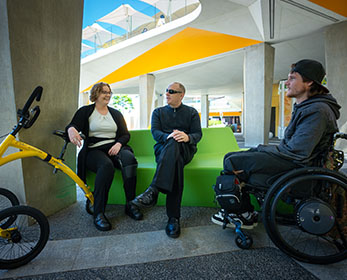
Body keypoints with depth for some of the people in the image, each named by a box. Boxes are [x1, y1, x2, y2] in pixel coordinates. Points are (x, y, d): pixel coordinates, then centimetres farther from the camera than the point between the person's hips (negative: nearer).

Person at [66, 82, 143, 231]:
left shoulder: (116, 113, 21)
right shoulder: (85, 111, 13)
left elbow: (125, 134, 15)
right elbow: (73, 125, -4)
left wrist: (119, 143, -8)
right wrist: (71, 129, -30)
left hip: (114, 147, 3)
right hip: (94, 150, -3)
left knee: (129, 158, -32)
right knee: (106, 165, -37)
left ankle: (130, 204, -24)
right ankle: (98, 213, -28)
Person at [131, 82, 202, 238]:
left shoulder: (192, 112, 18)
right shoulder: (158, 112, 21)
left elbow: (198, 134, 4)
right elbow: (155, 132, 3)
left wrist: (187, 137, -22)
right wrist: (168, 136, -21)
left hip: (185, 149, -1)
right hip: (163, 148, 1)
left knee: (174, 144, -39)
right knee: (175, 161, -37)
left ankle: (153, 190, -51)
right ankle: (173, 217, -43)